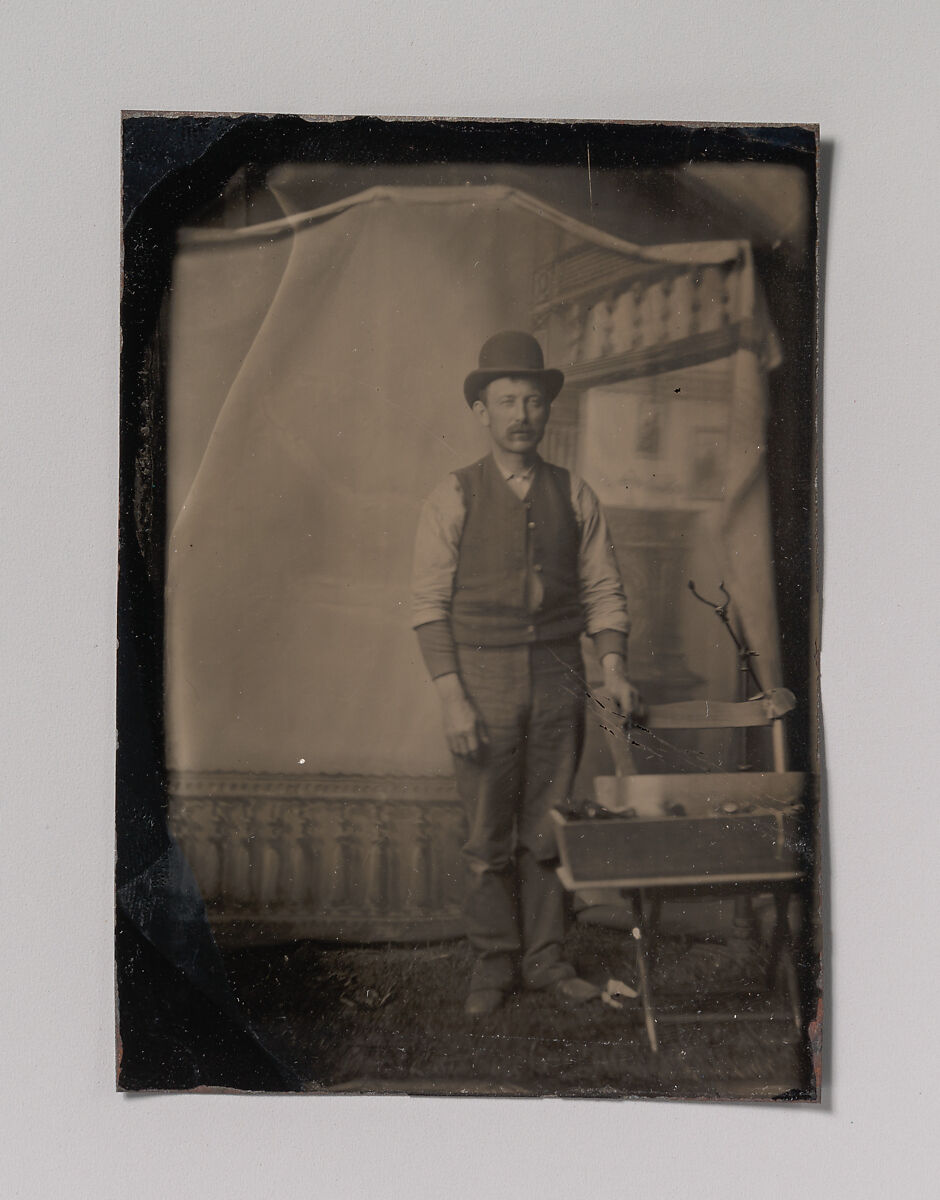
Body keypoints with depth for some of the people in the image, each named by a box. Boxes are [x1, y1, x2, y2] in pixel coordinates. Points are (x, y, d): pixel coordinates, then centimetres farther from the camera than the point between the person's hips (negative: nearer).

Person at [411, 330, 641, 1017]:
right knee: (489, 833, 4)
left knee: (548, 826, 8)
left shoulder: (575, 496, 6)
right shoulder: (453, 498, -2)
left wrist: (614, 669, -6)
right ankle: (494, 963, 19)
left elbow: (603, 589, 8)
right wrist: (452, 698, -12)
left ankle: (546, 958, 22)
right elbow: (430, 604, -5)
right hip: (483, 678, -2)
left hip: (558, 677, 2)